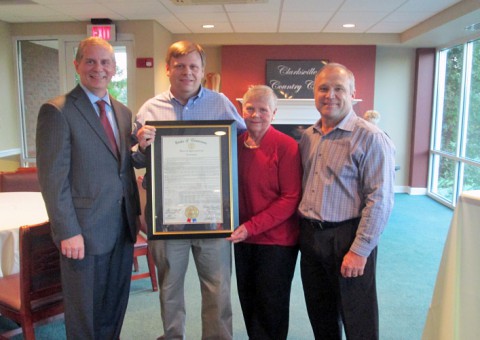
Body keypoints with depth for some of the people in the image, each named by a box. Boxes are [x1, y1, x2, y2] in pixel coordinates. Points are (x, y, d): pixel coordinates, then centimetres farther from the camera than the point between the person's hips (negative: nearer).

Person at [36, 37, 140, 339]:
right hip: (84, 232, -6)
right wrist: (68, 233, -16)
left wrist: (136, 213, 7)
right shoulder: (57, 111, -11)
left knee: (116, 306, 20)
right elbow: (53, 178, -14)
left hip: (123, 229, 6)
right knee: (84, 315, 12)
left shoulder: (123, 112, 10)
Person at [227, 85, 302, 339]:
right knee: (248, 302, 18)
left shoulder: (286, 146, -13)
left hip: (276, 239, -5)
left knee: (271, 306, 11)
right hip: (243, 238, 5)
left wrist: (252, 227, -21)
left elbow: (291, 198, -15)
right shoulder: (236, 143, 2)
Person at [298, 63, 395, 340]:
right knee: (321, 318, 20)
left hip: (346, 237, -6)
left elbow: (380, 200, -17)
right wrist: (301, 228, 9)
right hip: (310, 236, 6)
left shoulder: (370, 138, -12)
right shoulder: (308, 137, 9)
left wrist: (359, 250, -18)